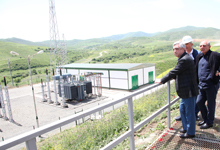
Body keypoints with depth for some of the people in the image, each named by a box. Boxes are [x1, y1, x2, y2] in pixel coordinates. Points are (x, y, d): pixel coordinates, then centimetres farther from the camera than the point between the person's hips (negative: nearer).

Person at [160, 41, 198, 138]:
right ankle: (186, 128, 37)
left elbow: (174, 72, -21)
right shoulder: (184, 58, 13)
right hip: (186, 91, 11)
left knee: (189, 112, 4)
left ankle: (190, 132, 19)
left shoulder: (185, 60, -20)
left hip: (189, 91, -11)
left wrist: (162, 81, -13)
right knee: (182, 109, 21)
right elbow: (178, 73, 21)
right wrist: (172, 77, 10)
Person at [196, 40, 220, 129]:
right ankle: (205, 119, 33)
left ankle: (209, 122, 23)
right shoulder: (199, 56, 11)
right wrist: (197, 81, 15)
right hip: (201, 85, 7)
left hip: (211, 85, -7)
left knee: (210, 104, 6)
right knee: (199, 102, 14)